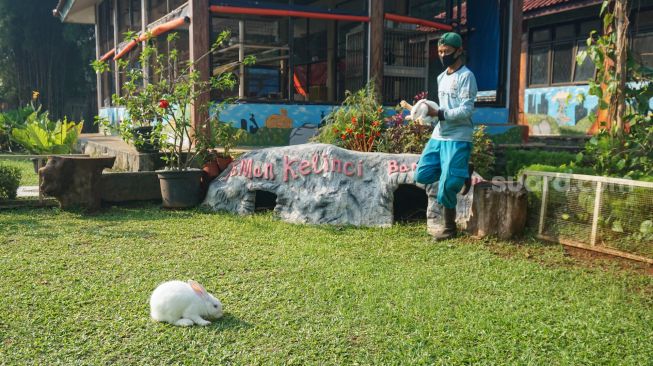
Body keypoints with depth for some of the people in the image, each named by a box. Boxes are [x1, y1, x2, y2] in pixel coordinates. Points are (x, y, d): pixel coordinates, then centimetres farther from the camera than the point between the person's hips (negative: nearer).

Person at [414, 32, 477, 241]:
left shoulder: (466, 77, -10)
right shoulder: (441, 77, 15)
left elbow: (466, 110, -17)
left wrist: (438, 113, -20)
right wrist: (431, 112, 4)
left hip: (457, 138, -8)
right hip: (438, 135, 8)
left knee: (446, 186, -8)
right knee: (422, 175, 5)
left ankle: (448, 228, 8)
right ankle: (460, 173, 23)